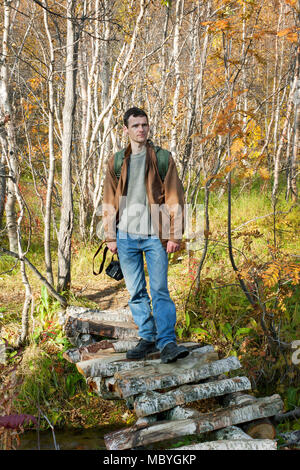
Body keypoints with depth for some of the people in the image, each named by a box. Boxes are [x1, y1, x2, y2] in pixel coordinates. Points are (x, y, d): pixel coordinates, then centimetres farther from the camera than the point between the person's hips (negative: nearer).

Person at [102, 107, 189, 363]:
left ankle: (167, 342, -8)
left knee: (160, 290, -8)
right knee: (136, 292, 7)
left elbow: (174, 198, 1)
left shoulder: (163, 158, 3)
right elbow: (109, 201, 12)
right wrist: (110, 236, 6)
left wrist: (174, 235, -6)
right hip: (126, 237, 3)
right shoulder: (116, 161, 10)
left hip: (155, 236, -3)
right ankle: (148, 338, 18)